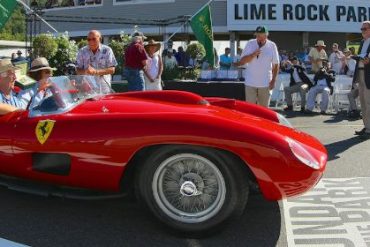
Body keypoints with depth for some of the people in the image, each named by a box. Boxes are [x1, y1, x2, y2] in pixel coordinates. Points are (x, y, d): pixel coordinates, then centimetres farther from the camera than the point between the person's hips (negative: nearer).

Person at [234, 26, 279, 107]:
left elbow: (276, 64, 2)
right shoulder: (250, 44, -1)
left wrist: (273, 80, -3)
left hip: (265, 83, 0)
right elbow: (242, 61, -4)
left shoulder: (272, 46, -1)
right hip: (250, 82, 0)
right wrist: (253, 54, -19)